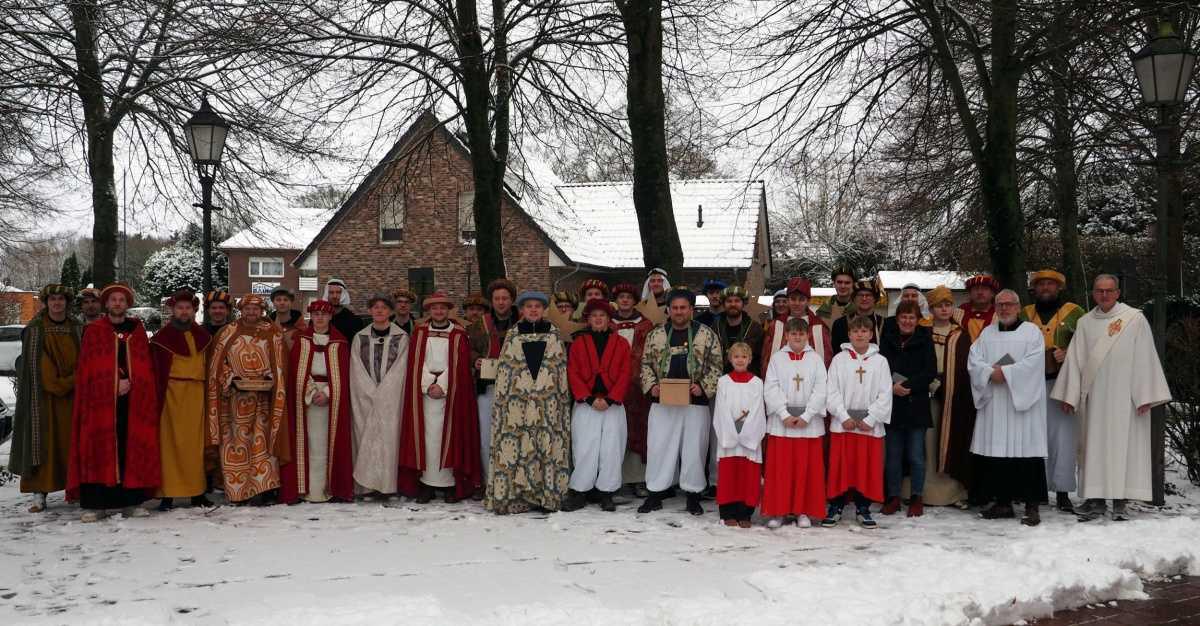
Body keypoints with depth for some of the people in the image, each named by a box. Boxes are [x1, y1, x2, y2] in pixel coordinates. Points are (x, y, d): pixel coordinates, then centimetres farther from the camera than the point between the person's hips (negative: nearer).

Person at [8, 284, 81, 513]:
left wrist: (68, 383, -8)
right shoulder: (34, 329, 0)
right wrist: (57, 385, -13)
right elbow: (34, 364, -6)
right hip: (43, 395, -2)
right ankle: (39, 494, -2)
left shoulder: (77, 329, 8)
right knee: (43, 441, -4)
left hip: (72, 397, 2)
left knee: (72, 441, 4)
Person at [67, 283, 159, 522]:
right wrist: (114, 385, -9)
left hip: (134, 401, 2)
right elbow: (85, 369, 1)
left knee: (133, 449, 0)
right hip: (100, 401, -2)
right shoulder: (93, 331, 8)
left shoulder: (138, 331, 13)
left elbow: (146, 367, 9)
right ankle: (94, 504, -2)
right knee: (99, 450, -5)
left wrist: (130, 384, -9)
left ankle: (132, 501, 5)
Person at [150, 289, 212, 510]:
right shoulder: (163, 336, 0)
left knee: (196, 442, 4)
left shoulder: (202, 336, 13)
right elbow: (158, 371, -4)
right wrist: (159, 398, -12)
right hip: (172, 394, -3)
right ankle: (168, 493, -1)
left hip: (196, 394, 3)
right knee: (171, 442, -3)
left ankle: (197, 491, 10)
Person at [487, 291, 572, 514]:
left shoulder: (554, 337, 9)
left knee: (549, 446, -3)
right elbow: (504, 369, 8)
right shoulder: (512, 336, 9)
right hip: (518, 401, 0)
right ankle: (516, 494, 1)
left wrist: (564, 399, 5)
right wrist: (501, 401, 3)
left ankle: (548, 493, 4)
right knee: (518, 447, -4)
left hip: (549, 401, 0)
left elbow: (562, 368, 10)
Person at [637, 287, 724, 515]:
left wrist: (704, 387, -12)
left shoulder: (706, 334, 2)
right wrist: (651, 385, -5)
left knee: (694, 448, 5)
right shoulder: (656, 335, 6)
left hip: (695, 402, -1)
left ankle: (693, 496, 17)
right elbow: (646, 364, 10)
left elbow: (716, 366, 1)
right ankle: (655, 495, 15)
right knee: (659, 447, 4)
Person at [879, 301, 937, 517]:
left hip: (917, 406, -2)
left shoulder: (924, 341, 2)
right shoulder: (888, 340, 9)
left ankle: (916, 498, 12)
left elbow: (931, 372, -6)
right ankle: (893, 497, 15)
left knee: (916, 456, 1)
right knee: (893, 455, 6)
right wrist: (892, 386, -14)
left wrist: (907, 385, -16)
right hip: (892, 405, 2)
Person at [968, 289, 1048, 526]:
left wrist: (1005, 372, -14)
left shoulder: (1031, 332, 3)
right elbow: (973, 360, 5)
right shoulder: (987, 333, 16)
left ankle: (1031, 506, -3)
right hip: (993, 402, 4)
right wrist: (991, 372, -12)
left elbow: (1032, 363, -11)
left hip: (1022, 401, -4)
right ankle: (1003, 502, 13)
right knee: (996, 451, 4)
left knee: (1025, 451, -7)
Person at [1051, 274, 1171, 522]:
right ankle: (1096, 499, 8)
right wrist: (1070, 395, 2)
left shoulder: (1135, 319, -1)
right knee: (1095, 444, 3)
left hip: (1123, 396, -3)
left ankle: (1120, 500, 3)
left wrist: (1145, 396, -9)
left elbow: (1144, 358, -4)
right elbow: (1074, 360, 8)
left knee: (1122, 444, -2)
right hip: (1094, 396, 3)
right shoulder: (1084, 323, 9)